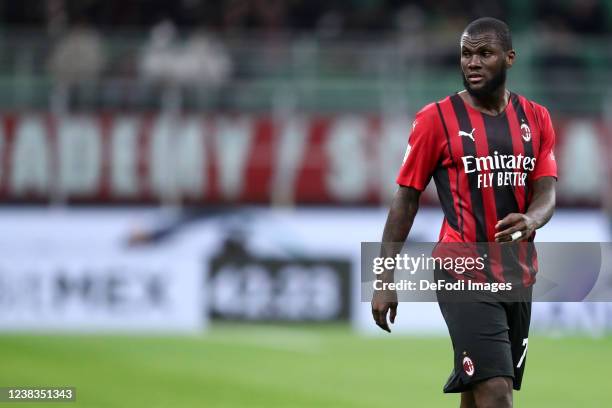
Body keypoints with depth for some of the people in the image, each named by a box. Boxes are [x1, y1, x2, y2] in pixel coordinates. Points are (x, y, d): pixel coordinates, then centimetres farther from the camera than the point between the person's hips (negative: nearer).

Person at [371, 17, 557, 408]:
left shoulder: (536, 119, 8)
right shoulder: (437, 119, -4)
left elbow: (547, 192, 1)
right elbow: (406, 199, -1)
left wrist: (531, 219, -24)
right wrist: (386, 279, -4)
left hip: (519, 277, 5)